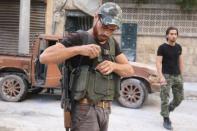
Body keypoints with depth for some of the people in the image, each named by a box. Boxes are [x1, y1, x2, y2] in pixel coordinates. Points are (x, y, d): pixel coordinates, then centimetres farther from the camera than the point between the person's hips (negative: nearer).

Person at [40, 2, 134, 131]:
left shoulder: (113, 43, 11)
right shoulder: (79, 38, -8)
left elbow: (130, 70, 6)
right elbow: (44, 57, -18)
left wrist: (113, 66, -14)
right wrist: (79, 49, -27)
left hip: (105, 109, 6)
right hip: (85, 109, -6)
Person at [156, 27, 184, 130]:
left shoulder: (179, 47, 10)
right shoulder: (162, 47, -7)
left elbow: (180, 62, 16)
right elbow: (158, 63, -12)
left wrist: (181, 75, 12)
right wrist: (161, 77, -23)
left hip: (177, 76, 6)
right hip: (166, 76, -5)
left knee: (179, 98, 10)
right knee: (165, 99, -4)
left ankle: (168, 109, 34)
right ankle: (166, 120, 8)